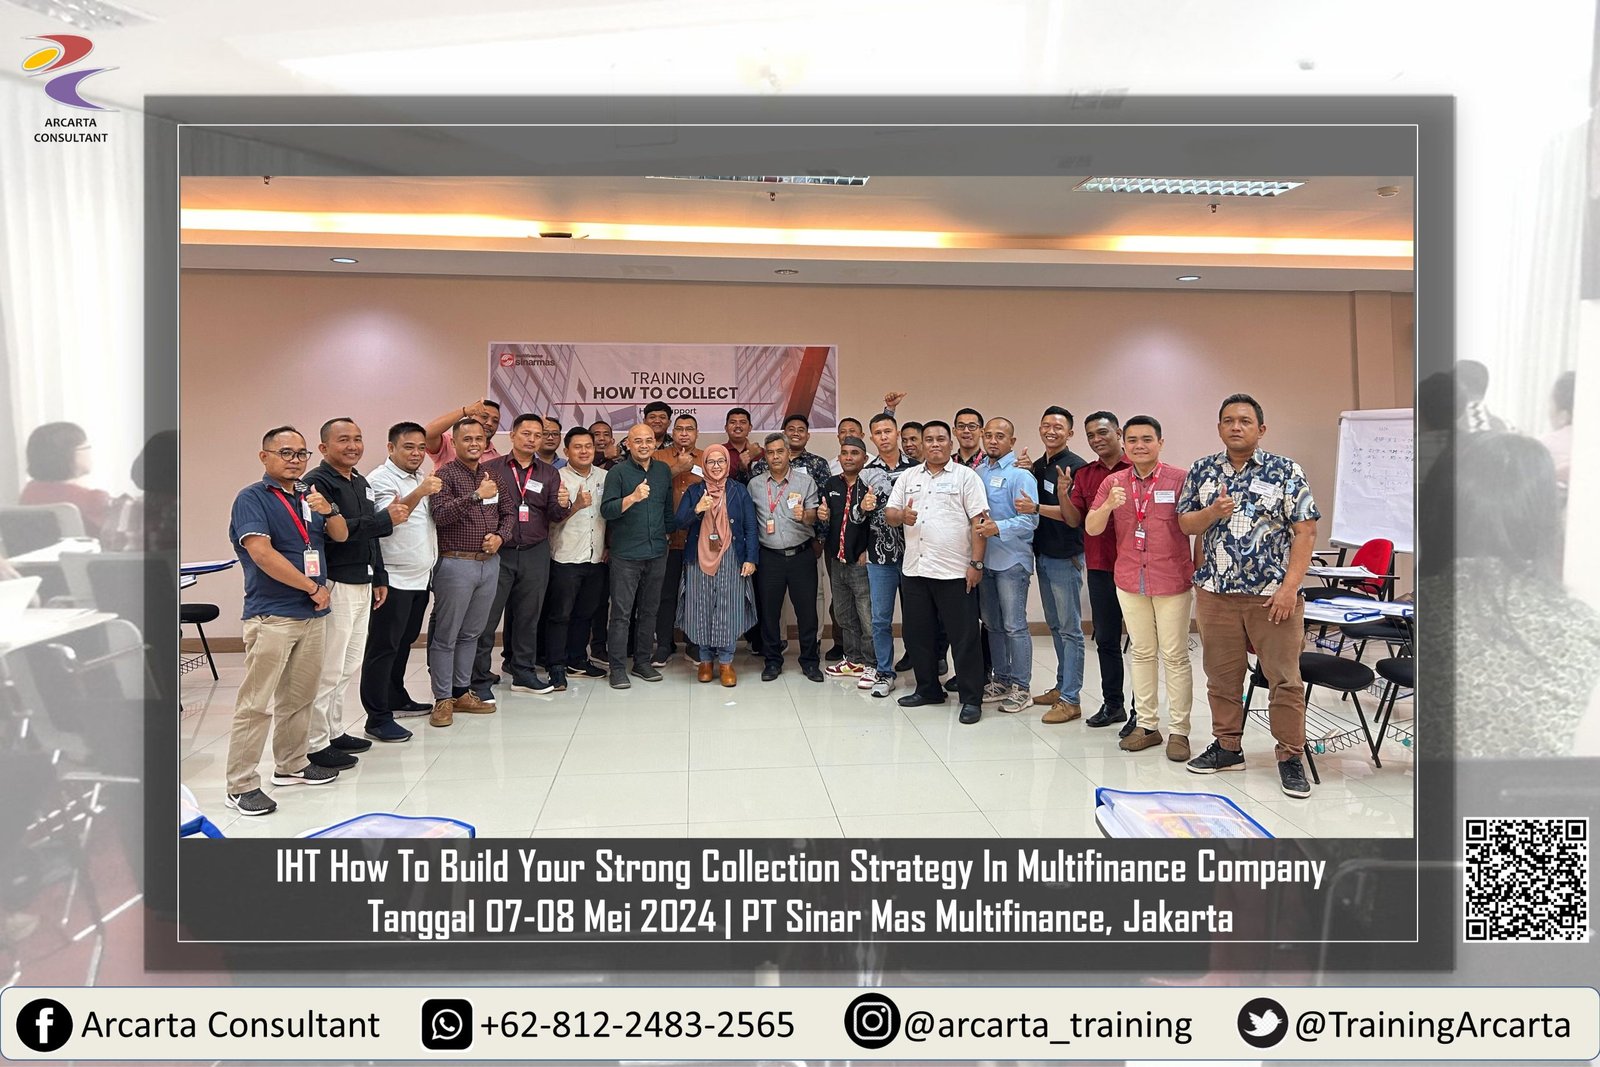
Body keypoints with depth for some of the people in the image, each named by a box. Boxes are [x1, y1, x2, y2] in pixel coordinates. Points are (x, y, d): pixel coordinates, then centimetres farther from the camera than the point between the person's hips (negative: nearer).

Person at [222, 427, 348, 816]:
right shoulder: (252, 498, -7)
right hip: (271, 615, -7)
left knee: (299, 697, 16)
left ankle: (291, 765, 28)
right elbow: (261, 553, -18)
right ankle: (241, 784, 0)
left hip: (311, 613, 7)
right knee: (256, 703, -5)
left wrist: (327, 510, -10)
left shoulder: (308, 497, 14)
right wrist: (314, 587, -12)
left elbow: (340, 535, 13)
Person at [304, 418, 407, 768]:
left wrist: (380, 577, 22)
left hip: (362, 584, 9)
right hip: (335, 585, -9)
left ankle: (334, 731, 25)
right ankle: (316, 743, 2)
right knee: (329, 669, -6)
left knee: (350, 665, 15)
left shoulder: (361, 483, 18)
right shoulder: (318, 483, -11)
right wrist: (386, 519, -21)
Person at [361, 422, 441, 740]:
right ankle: (377, 718, -2)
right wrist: (419, 493, -43)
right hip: (393, 579, -8)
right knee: (383, 648, -4)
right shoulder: (381, 479, -11)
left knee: (403, 643, 17)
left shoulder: (420, 478, 15)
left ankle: (397, 699, 28)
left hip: (420, 577, 8)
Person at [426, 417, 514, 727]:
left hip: (490, 562, 6)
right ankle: (443, 699, 10)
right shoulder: (445, 475, -7)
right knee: (446, 635, 1)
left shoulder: (495, 474, 11)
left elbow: (509, 512, 15)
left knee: (471, 633, 15)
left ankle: (462, 692, 26)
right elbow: (440, 515, -19)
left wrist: (500, 536, -3)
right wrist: (476, 495, -23)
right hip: (456, 563, -6)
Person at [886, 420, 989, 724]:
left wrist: (976, 563, -11)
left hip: (955, 571, -5)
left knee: (964, 637, 0)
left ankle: (971, 698, 9)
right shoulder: (908, 477, 14)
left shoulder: (966, 476, 0)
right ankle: (927, 689, 28)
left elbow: (978, 522, -5)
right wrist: (902, 516, -13)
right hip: (914, 570, 5)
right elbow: (890, 513, 11)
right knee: (917, 634, 12)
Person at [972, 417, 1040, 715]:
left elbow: (1030, 520, -17)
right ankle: (1002, 681, 26)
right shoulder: (978, 471, 12)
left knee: (1014, 626, -3)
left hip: (1011, 561, -7)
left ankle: (1021, 688, 7)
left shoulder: (1020, 474, -10)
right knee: (993, 625, 14)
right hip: (984, 559, 7)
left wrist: (998, 528, -27)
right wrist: (978, 524, 2)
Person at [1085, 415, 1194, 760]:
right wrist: (1108, 505, -21)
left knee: (1175, 656, 2)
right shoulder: (1112, 482, 4)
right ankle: (1147, 725, 21)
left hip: (1173, 582, -3)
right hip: (1130, 582, 4)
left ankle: (1179, 731, 9)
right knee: (1142, 653, 12)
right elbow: (1091, 528, -2)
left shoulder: (1181, 479, -5)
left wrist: (1199, 571, -10)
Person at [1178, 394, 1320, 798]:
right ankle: (1227, 747, 25)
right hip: (1216, 593, 3)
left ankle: (1290, 757, 12)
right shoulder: (1202, 471, 8)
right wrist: (1213, 512, -12)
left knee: (1285, 677, 0)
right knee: (1221, 676, 11)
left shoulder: (1286, 471, -2)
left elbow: (1305, 530, -5)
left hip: (1273, 594, -3)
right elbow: (1185, 523, 10)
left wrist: (1290, 588, -13)